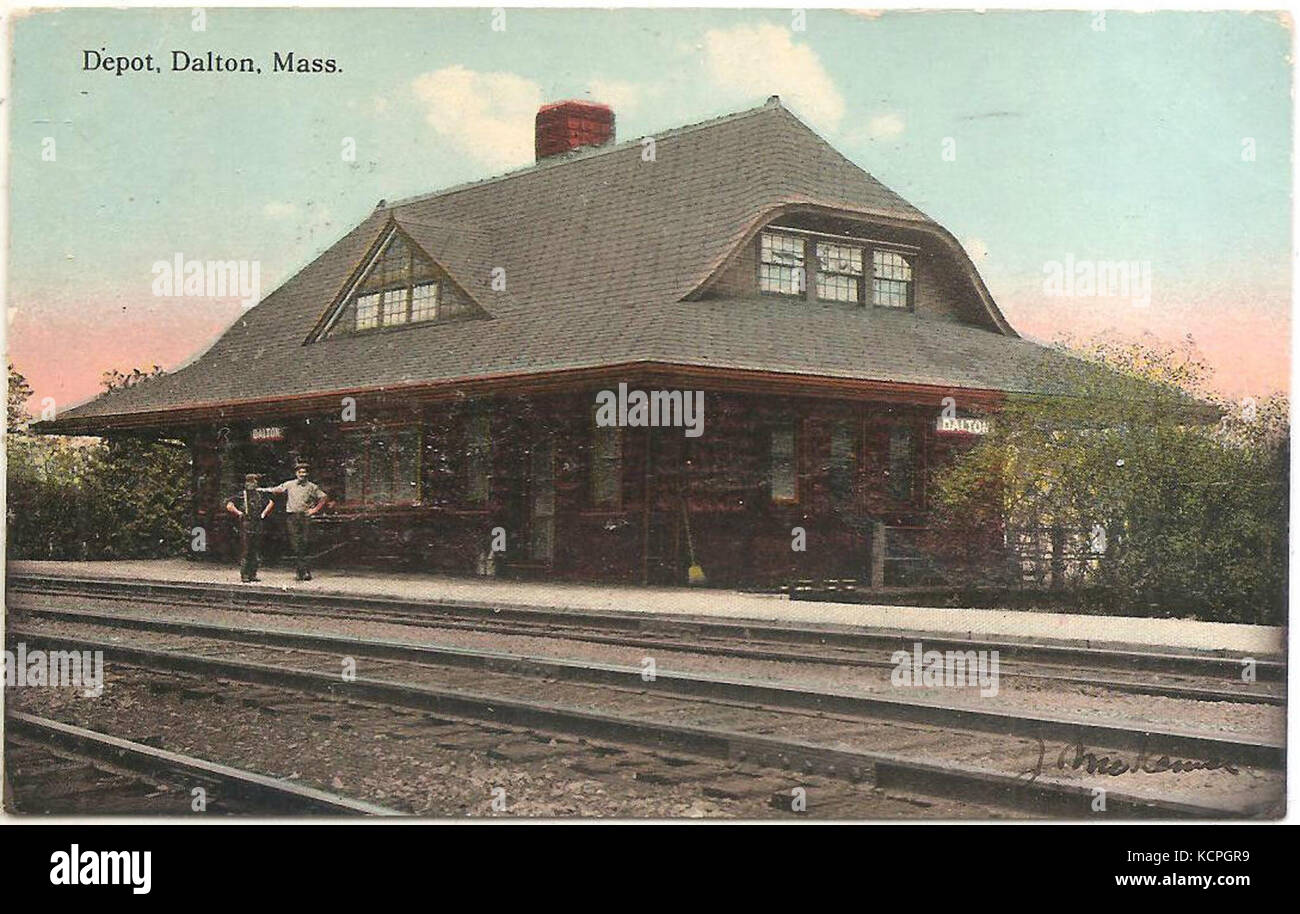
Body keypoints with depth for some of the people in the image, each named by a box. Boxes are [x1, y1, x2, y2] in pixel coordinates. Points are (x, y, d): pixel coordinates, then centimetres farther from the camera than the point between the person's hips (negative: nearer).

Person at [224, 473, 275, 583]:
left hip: (258, 528, 5)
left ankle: (253, 575, 13)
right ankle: (244, 576, -3)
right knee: (245, 553, -5)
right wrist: (239, 513, -6)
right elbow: (229, 505, -7)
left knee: (256, 553, 7)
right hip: (245, 527, -5)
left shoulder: (260, 496, 12)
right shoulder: (241, 496, -1)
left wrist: (264, 513, 15)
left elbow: (271, 503, 25)